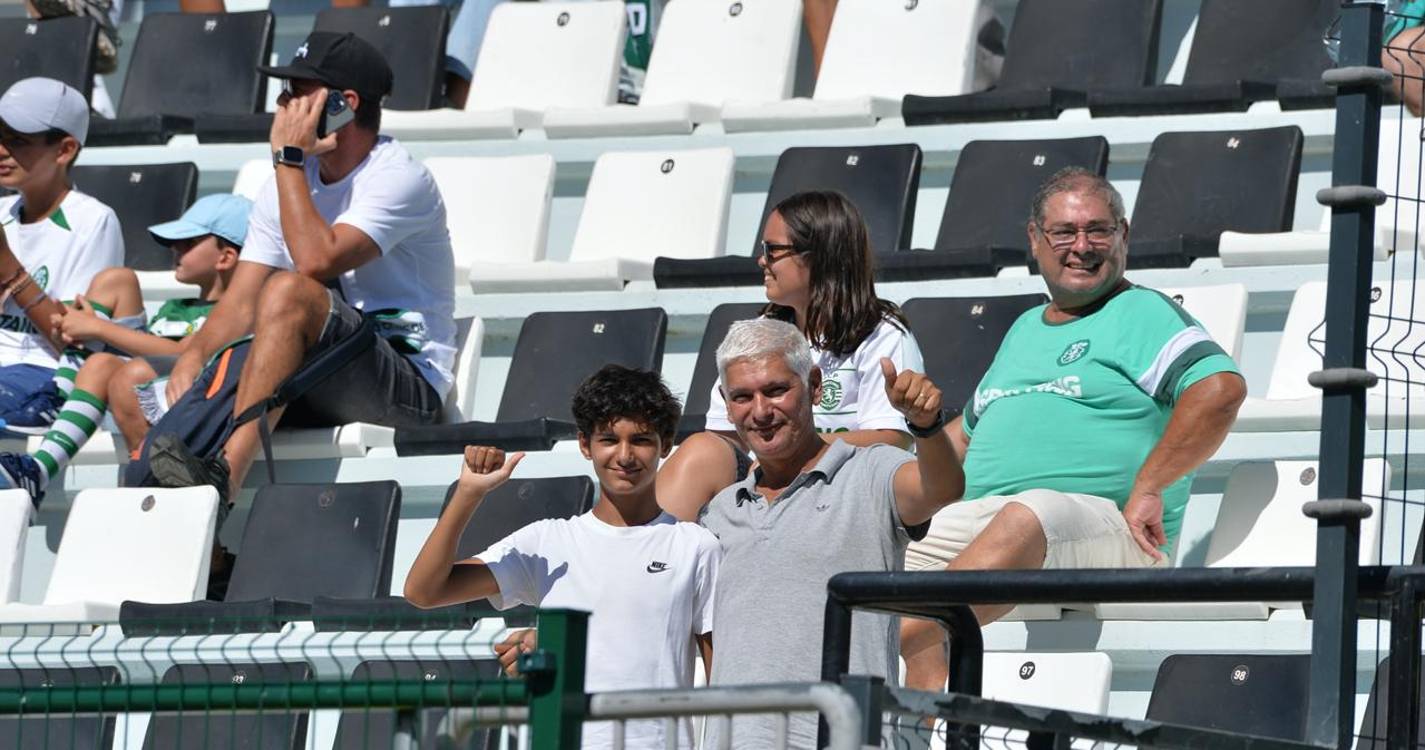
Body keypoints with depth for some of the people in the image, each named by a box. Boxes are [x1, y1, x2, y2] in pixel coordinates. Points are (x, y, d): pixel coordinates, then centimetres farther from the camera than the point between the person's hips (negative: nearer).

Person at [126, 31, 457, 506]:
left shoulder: (399, 178, -10)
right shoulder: (287, 184, 13)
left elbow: (316, 260, -26)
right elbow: (241, 302, 6)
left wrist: (288, 156, -16)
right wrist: (195, 353, -15)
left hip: (409, 384, -7)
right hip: (319, 394, 7)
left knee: (289, 290, -31)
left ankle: (223, 473, -41)